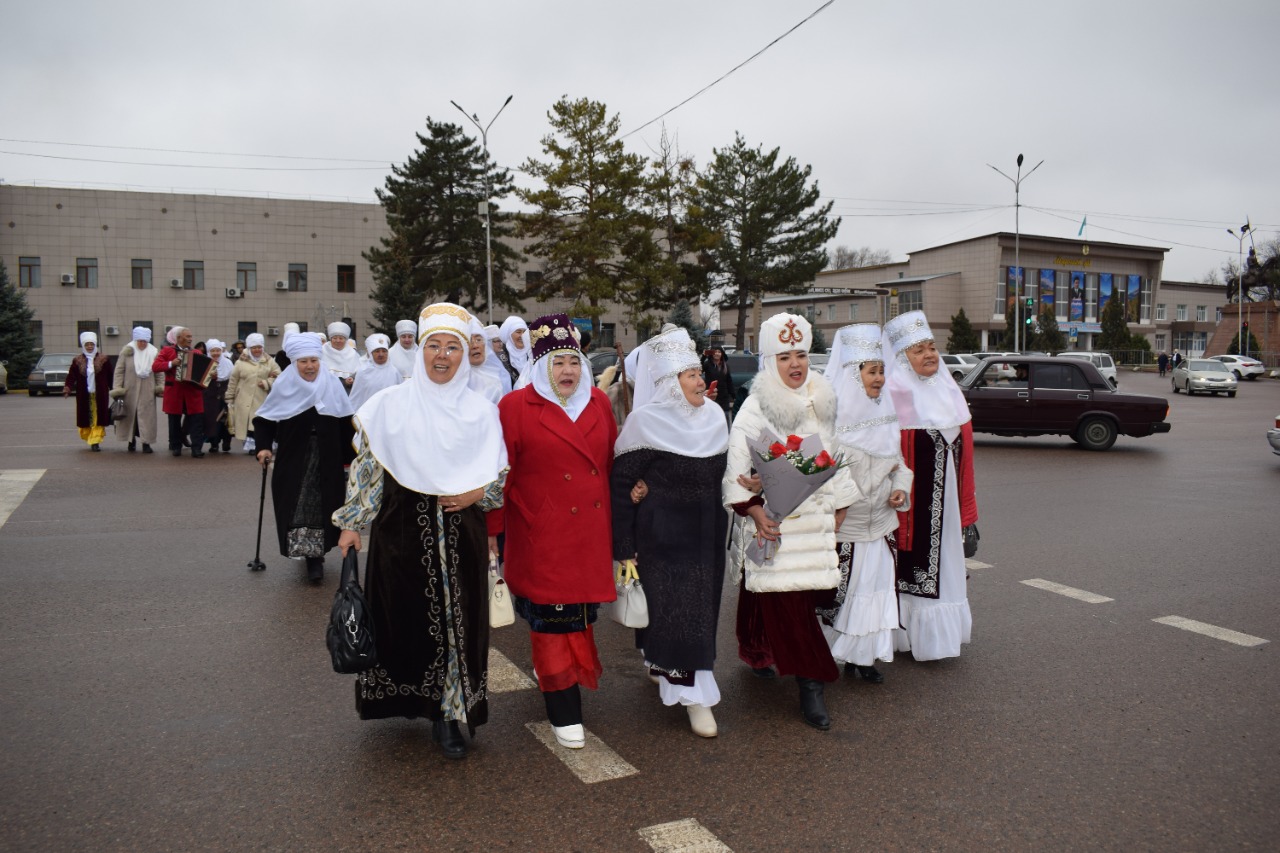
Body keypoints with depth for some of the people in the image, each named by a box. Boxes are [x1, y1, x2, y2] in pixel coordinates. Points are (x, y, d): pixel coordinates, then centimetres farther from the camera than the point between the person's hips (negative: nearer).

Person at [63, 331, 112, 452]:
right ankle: (89, 438, 22)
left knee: (98, 418, -4)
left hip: (99, 395, -1)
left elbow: (110, 377, 4)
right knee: (85, 419, 6)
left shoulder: (103, 360, 2)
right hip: (84, 395, 1)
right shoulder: (77, 360, 4)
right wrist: (67, 389, -12)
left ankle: (95, 441, -4)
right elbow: (71, 376, 1)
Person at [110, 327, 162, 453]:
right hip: (129, 391, 0)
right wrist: (117, 389, -4)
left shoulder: (154, 353, 5)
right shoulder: (127, 352, 1)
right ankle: (131, 442, 18)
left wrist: (160, 388, 1)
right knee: (130, 416, 5)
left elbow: (159, 373, 9)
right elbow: (119, 371, 2)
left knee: (146, 416, -2)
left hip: (147, 392, 0)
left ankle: (146, 443, 1)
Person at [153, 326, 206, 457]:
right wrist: (171, 364, -16)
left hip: (193, 392, 1)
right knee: (174, 421, 8)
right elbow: (155, 366, -2)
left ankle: (196, 449, -8)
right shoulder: (167, 351, 6)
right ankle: (175, 447, 20)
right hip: (174, 391, -1)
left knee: (197, 419, -7)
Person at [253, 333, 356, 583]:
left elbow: (346, 423, 0)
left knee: (322, 504, 3)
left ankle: (315, 554, 16)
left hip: (327, 460, 0)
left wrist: (350, 456, -1)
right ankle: (313, 555, 3)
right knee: (298, 505, -4)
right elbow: (264, 420, 5)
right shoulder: (284, 386, -2)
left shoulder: (332, 384, -2)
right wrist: (264, 446, -9)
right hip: (294, 459, 0)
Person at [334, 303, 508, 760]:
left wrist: (477, 491, -11)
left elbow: (501, 475, 9)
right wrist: (351, 523, 1)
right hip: (402, 529, -1)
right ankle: (407, 701, 26)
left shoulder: (481, 410, 3)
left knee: (456, 620, 4)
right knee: (404, 617, 5)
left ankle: (447, 714, 18)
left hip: (460, 533, 1)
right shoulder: (391, 403, 0)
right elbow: (367, 466, 3)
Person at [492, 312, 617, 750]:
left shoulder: (598, 403, 9)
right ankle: (565, 713, 11)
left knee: (581, 614, 12)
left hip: (590, 534, 5)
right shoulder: (516, 407, -4)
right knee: (553, 619, 0)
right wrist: (491, 527, -3)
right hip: (542, 537, -4)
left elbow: (612, 461, 14)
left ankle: (551, 672, 39)